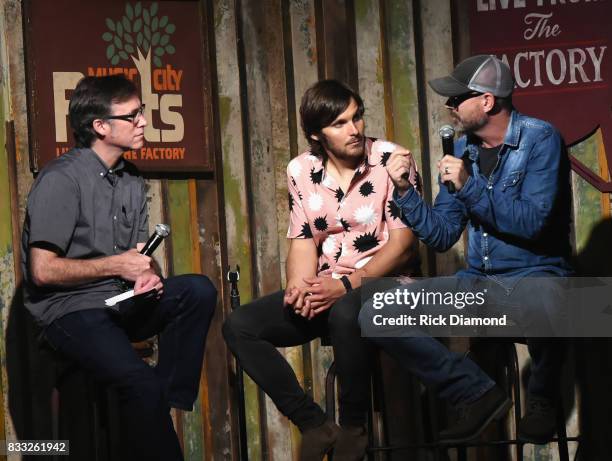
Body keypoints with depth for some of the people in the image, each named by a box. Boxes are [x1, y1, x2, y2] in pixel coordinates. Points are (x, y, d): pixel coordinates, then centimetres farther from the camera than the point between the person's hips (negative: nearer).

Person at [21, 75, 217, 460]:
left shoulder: (132, 182, 13)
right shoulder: (61, 180, -11)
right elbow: (43, 271, -16)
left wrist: (148, 276, -10)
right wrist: (117, 265, -13)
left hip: (121, 304, 7)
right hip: (70, 311, -7)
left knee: (198, 290, -17)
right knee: (140, 381, -30)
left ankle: (166, 398, -11)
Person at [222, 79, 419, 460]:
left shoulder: (390, 160, -10)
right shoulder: (301, 171, 4)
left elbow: (403, 243, -13)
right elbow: (303, 241, 6)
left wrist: (347, 285, -24)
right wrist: (298, 285, -17)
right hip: (325, 290, 6)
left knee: (345, 313, -39)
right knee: (239, 327, -11)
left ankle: (353, 429, -17)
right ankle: (315, 426, -11)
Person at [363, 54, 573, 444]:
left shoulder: (539, 139, -9)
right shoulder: (462, 149, 8)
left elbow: (533, 222, -20)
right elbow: (442, 236, 8)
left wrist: (469, 187, -22)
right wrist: (405, 191, -5)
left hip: (535, 276, -6)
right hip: (478, 281, 6)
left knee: (543, 303, -44)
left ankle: (542, 399, -10)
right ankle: (479, 394, -3)